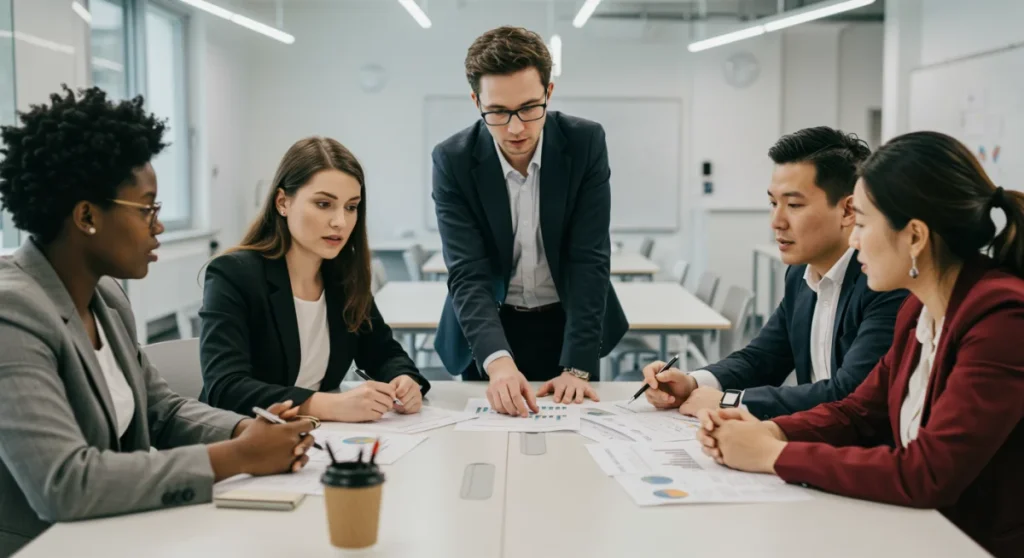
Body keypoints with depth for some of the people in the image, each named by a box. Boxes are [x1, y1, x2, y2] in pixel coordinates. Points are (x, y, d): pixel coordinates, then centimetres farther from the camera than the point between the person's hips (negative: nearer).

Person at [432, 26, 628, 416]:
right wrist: (498, 361, -40)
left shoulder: (586, 143, -17)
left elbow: (589, 260, -18)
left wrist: (577, 366, -26)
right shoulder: (453, 160, -18)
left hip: (569, 323, 1)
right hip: (490, 331, 0)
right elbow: (468, 274, -23)